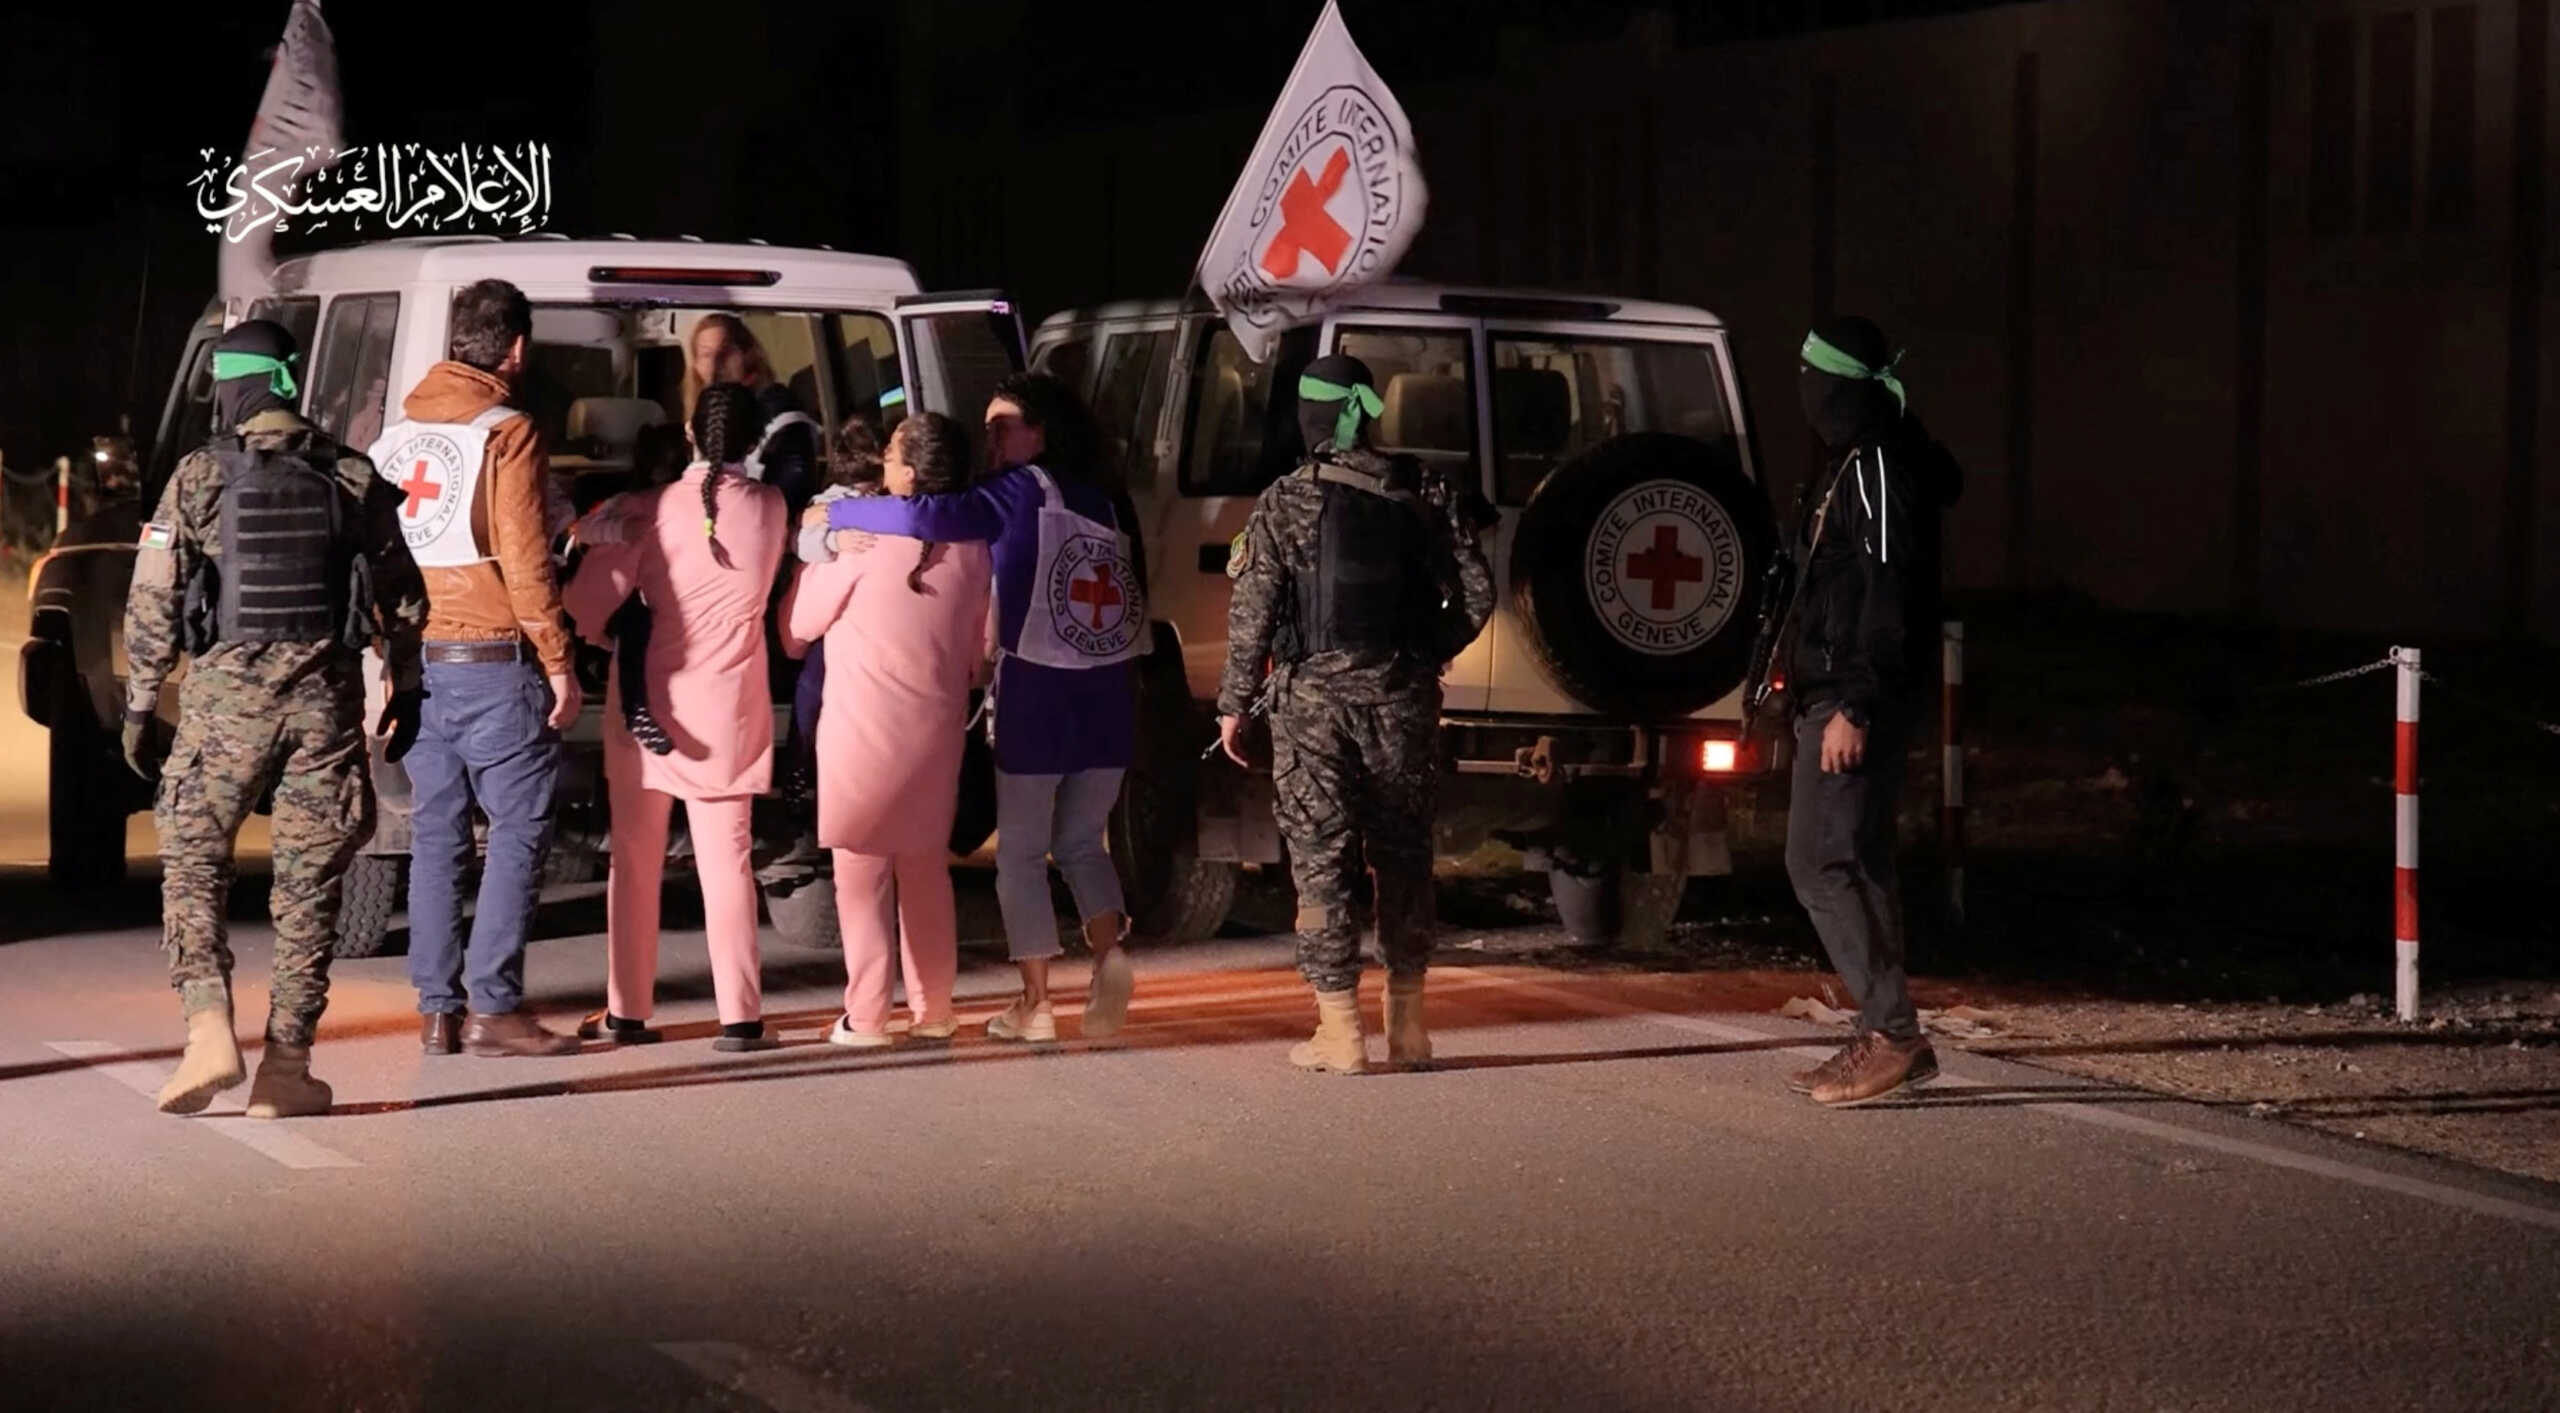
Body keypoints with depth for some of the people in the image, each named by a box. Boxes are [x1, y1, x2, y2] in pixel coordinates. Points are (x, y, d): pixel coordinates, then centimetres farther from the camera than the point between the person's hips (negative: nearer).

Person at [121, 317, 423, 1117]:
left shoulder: (200, 478, -3)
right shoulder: (353, 480, 4)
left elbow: (152, 601, -3)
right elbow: (400, 597, 9)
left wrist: (139, 708, 5)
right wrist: (404, 692, 19)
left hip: (226, 693, -2)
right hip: (327, 697, 2)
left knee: (192, 864, 9)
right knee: (308, 882, 7)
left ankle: (209, 1031, -10)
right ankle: (286, 1066, 6)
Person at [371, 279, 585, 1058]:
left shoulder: (400, 433, 11)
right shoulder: (505, 433, -8)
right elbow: (524, 559, -12)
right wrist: (559, 661, -7)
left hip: (418, 661, 6)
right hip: (493, 659, -6)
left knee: (437, 832, 9)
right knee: (519, 827, -1)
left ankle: (438, 1010, 10)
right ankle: (493, 1007, -6)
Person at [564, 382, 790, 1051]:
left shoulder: (652, 509, -9)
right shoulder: (768, 509, -1)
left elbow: (589, 600, -11)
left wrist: (606, 636, 12)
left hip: (648, 701, -1)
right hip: (728, 711, 1)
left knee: (636, 861, 11)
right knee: (726, 862, 0)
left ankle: (628, 1010, 14)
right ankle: (739, 1016, -7)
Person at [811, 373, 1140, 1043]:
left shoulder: (1026, 491, -7)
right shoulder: (1100, 498, 12)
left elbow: (932, 518, -20)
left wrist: (838, 512, -11)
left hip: (1036, 696, -5)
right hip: (1108, 698, 5)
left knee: (1021, 854, 6)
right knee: (1080, 843, 18)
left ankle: (1035, 1003, 3)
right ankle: (1109, 951, -7)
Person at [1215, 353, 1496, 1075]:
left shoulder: (1285, 504, -5)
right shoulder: (1420, 498, 4)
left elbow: (1252, 612, -7)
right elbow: (1474, 597, 3)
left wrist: (1234, 705, 1)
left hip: (1314, 697, -3)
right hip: (1401, 698, 3)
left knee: (1321, 858, 1)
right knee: (1402, 854, 12)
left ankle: (1340, 1031, -1)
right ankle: (1407, 1026, 13)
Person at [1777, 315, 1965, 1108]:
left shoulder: (1878, 472, -16)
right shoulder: (1851, 467, 16)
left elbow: (1889, 597, -22)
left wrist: (1854, 707, -24)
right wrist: (1813, 683, 20)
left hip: (1855, 702, -11)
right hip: (1836, 696, 11)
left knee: (1822, 863, -12)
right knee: (1854, 863, 12)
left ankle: (1892, 1033, -11)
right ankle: (1887, 1038, 16)